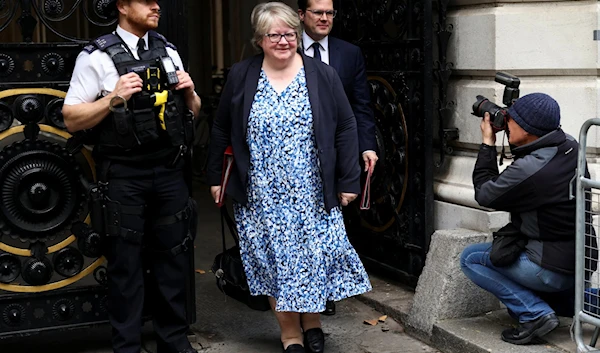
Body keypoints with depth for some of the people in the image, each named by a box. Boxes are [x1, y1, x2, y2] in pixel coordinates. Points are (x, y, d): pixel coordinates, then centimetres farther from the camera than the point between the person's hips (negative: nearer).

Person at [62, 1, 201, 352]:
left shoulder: (168, 51, 11)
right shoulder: (97, 56, -5)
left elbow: (192, 113, 18)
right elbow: (72, 119, -7)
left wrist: (190, 93, -3)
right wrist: (113, 98, -20)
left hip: (170, 170, 5)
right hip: (123, 175, -4)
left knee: (173, 257, 11)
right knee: (126, 262, 4)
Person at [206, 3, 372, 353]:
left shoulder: (322, 75, -2)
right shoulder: (241, 76, 1)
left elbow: (346, 128, 0)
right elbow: (222, 130, 9)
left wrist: (348, 181, -2)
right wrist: (215, 177, 8)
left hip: (312, 194, 0)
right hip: (262, 196, 1)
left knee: (314, 255, 2)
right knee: (274, 259, 5)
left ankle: (312, 323, 26)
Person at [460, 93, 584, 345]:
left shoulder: (529, 169, -26)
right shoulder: (570, 148, -1)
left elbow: (485, 194, -8)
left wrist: (487, 143, -1)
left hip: (553, 271, -8)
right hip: (579, 263, 8)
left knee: (470, 258, 5)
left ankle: (535, 313, -6)